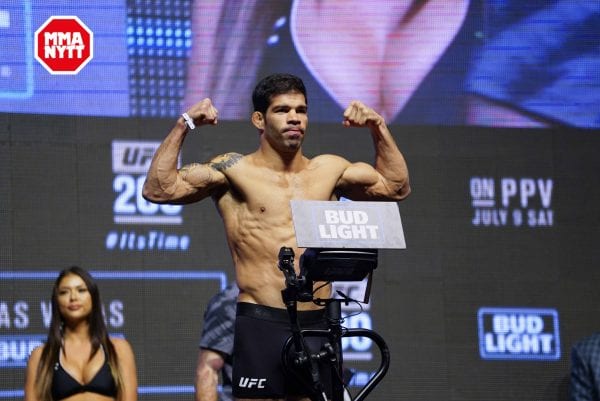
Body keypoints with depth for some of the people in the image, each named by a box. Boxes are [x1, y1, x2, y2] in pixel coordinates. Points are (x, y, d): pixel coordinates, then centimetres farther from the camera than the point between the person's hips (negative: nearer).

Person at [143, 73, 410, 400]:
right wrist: (183, 126, -12)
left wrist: (378, 128, 12)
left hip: (318, 325, 4)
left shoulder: (329, 170, 14)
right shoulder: (234, 171, 2)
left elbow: (396, 187, 22)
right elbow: (158, 189, -6)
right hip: (261, 324, -4)